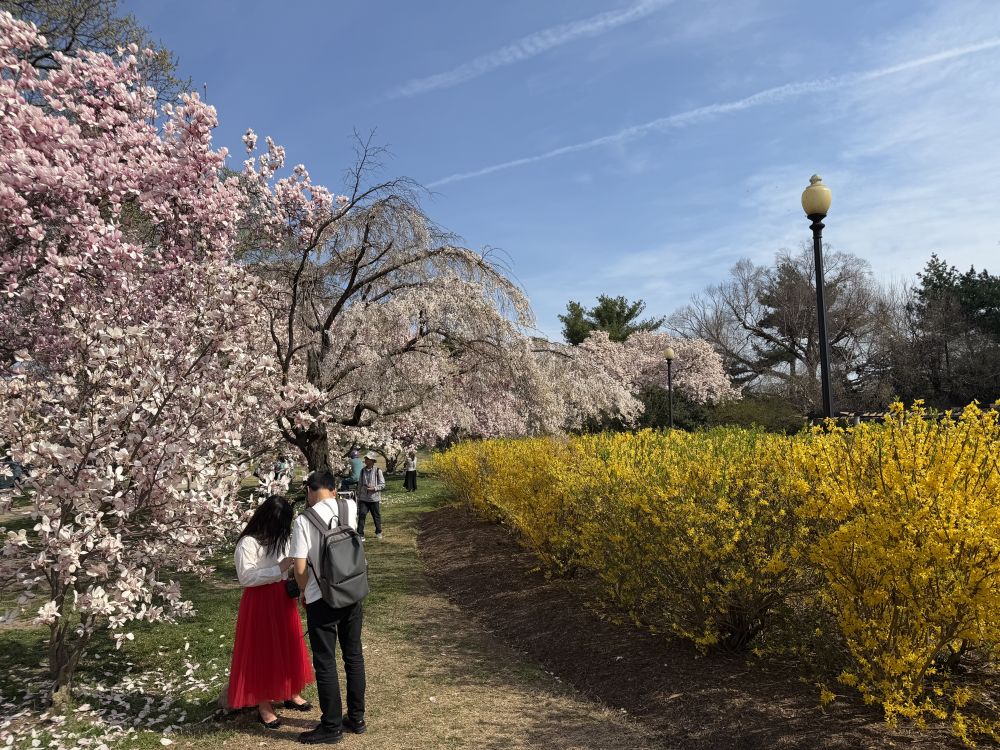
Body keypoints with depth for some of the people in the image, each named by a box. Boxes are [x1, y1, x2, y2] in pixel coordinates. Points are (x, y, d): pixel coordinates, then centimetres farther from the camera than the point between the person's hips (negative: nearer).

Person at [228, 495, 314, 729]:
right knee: (263, 651, 3)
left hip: (283, 597, 7)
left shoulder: (280, 537, 5)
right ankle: (264, 706, 16)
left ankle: (291, 693, 32)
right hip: (260, 602, -7)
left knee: (287, 647, 16)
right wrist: (279, 569, -25)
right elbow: (246, 578, -22)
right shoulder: (248, 543, -19)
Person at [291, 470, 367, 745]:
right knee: (353, 656, 17)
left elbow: (300, 568, -13)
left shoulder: (303, 521, -15)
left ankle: (331, 727, 18)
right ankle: (356, 718, 29)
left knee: (325, 663, 8)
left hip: (321, 600, -4)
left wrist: (304, 592, 3)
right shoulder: (350, 509, -3)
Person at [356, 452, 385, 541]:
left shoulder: (378, 471, -7)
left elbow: (382, 484, -6)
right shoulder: (363, 470, 5)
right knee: (361, 515, -7)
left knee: (376, 516, 10)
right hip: (363, 498, 3)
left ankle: (378, 532, 29)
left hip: (374, 498, -3)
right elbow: (360, 484, 13)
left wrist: (374, 488, -21)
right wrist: (358, 497, 12)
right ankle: (360, 535, -4)